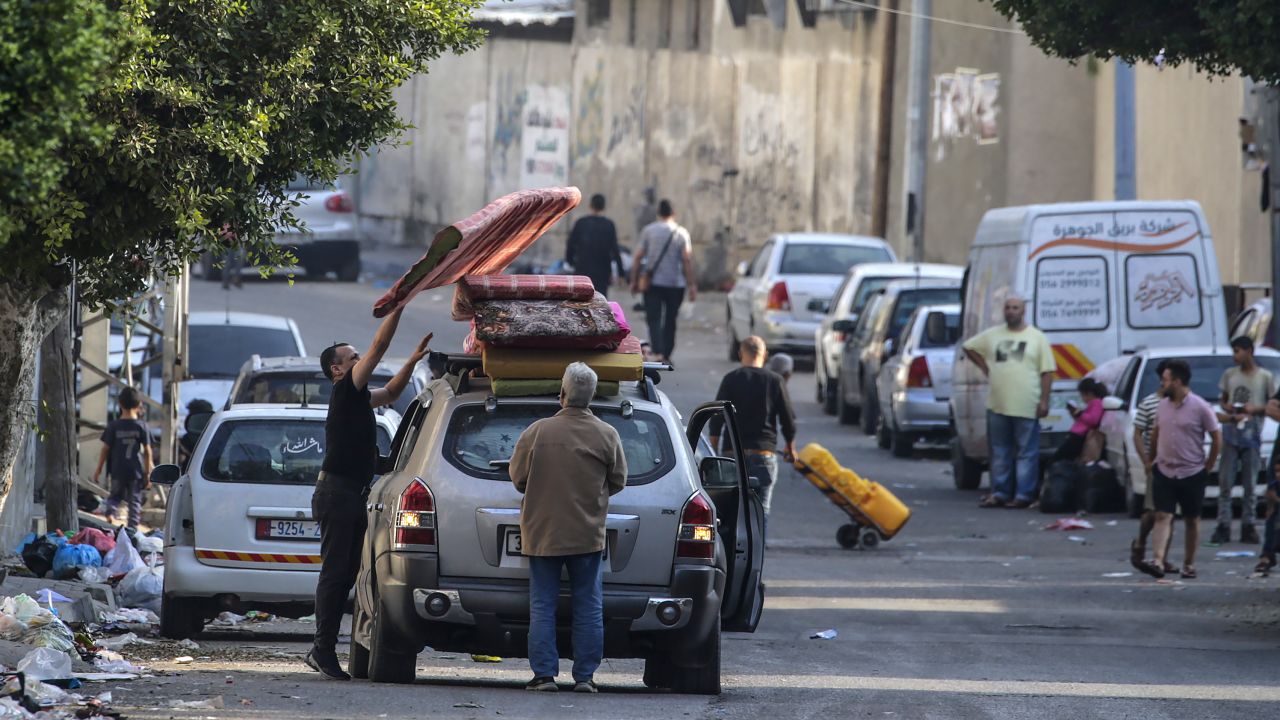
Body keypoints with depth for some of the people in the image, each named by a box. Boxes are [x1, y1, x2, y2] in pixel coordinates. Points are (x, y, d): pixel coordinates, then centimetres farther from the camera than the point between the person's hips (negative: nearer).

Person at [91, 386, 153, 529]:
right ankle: (133, 527, 3)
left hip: (117, 470, 1)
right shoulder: (141, 426, -4)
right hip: (136, 471, -1)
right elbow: (147, 451, -3)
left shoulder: (113, 426, -4)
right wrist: (148, 473, 4)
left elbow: (105, 449, -2)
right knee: (134, 500, 8)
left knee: (115, 496, 17)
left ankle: (110, 513, -10)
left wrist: (98, 469, 8)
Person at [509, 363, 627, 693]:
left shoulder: (537, 433, -10)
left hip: (543, 532, -1)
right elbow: (618, 481, 4)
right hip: (588, 535, 1)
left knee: (542, 605, 6)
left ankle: (544, 674, 2)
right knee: (588, 606, 7)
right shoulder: (607, 436, -6)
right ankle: (585, 676, 5)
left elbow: (517, 477, -1)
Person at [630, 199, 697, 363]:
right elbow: (687, 260, -6)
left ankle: (658, 353, -23)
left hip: (653, 282, -1)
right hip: (675, 283, 1)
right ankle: (667, 355, 20)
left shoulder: (648, 231, 0)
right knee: (670, 321, 14)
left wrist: (634, 280, 6)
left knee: (654, 319, -4)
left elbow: (638, 257, -2)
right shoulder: (681, 233, -1)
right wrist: (692, 285, -3)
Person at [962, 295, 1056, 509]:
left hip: (1026, 408, -4)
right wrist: (984, 366, 9)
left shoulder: (1037, 338, 1)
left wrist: (1044, 401, -7)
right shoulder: (992, 335, 10)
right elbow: (969, 347, 23)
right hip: (997, 405, 4)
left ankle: (1024, 495, 0)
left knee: (1027, 454, -2)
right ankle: (999, 493, 14)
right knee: (999, 453, 8)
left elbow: (1047, 372, 0)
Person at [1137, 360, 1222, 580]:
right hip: (1164, 472, 3)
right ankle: (1158, 562, -20)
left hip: (1192, 474, -3)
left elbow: (1217, 438, -4)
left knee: (1192, 520, 7)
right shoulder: (1162, 405, 6)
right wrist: (1154, 460, 15)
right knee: (1163, 517, -9)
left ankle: (1189, 564, 18)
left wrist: (1208, 467, -2)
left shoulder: (1200, 408, -9)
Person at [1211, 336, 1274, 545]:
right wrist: (1226, 407, -4)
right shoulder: (1229, 375, 10)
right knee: (1225, 482, -3)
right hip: (1230, 434, 2)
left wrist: (1255, 409, -13)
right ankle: (1223, 526, -3)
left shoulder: (1265, 377, 1)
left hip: (1252, 435, -2)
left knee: (1249, 484, 2)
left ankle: (1248, 526, 7)